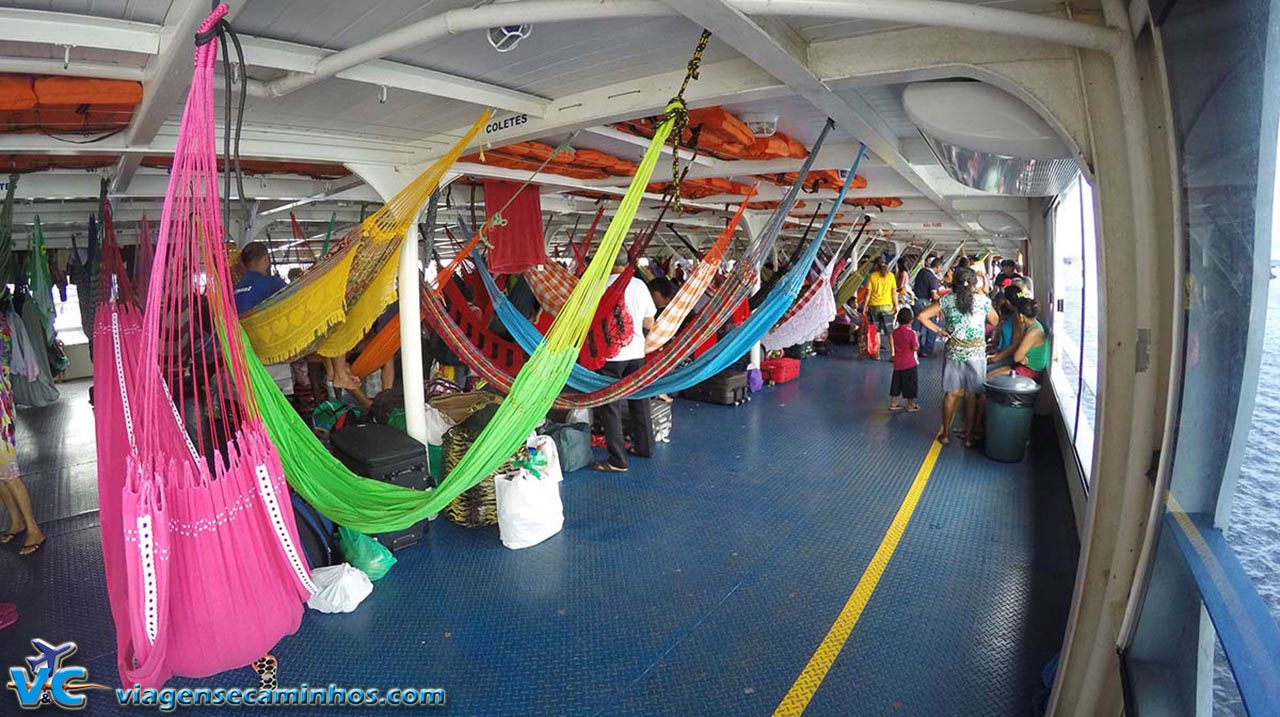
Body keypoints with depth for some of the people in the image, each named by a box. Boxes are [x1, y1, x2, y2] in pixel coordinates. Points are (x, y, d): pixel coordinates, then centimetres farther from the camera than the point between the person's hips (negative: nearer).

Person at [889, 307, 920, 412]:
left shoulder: (895, 332, 1)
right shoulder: (911, 332, -14)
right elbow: (915, 348, -15)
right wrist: (917, 338, -1)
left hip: (897, 363, 5)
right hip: (909, 363, -5)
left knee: (896, 382, 13)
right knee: (910, 383, 6)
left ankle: (893, 403, 18)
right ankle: (911, 404, 14)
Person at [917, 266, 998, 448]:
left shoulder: (947, 300, -2)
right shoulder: (983, 300, -4)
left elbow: (922, 316, -6)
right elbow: (994, 322, 12)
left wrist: (939, 330, 2)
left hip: (954, 352, 1)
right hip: (977, 353, -1)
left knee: (951, 394, 10)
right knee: (973, 396, 8)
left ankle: (945, 434, 18)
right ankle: (969, 437, 15)